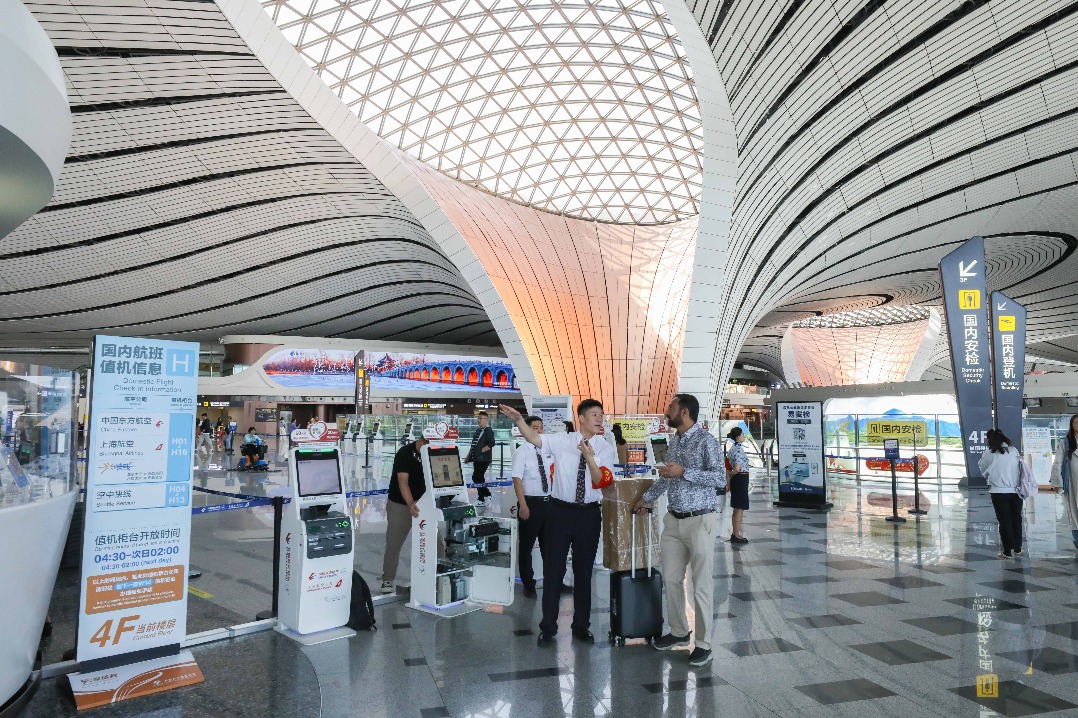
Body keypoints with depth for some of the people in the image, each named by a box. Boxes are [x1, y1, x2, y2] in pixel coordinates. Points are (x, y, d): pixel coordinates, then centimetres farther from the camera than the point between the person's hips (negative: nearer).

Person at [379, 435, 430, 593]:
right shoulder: (404, 453, -19)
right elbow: (403, 481, -28)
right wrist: (410, 504, -42)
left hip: (423, 504, 4)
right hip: (400, 504, -4)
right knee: (393, 543, 0)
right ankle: (388, 579, 10)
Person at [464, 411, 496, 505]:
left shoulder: (488, 430, -9)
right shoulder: (478, 430, 16)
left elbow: (491, 444, -21)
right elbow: (473, 444, 21)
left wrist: (481, 450, -17)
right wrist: (468, 456, 18)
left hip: (483, 459, -9)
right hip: (477, 459, 9)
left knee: (477, 478, -8)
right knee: (478, 478, 11)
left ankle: (482, 499, 1)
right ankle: (487, 494, 22)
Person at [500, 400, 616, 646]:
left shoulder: (606, 449, -1)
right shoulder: (562, 441, -2)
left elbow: (601, 481, -12)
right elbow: (533, 438, -10)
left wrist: (589, 457, -27)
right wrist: (519, 419, -27)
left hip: (588, 513, 1)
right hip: (560, 510, -1)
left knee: (584, 570, 13)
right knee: (553, 569, 5)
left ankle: (581, 626, 29)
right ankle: (548, 627, 19)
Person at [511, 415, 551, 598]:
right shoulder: (521, 452, -10)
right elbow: (517, 479, -16)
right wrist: (523, 505, -22)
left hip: (548, 502, 6)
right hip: (531, 502, -5)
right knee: (526, 545, 6)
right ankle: (528, 585, 20)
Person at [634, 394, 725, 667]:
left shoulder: (706, 440, -11)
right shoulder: (674, 441, 12)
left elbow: (720, 478, -20)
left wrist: (684, 472, -23)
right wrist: (647, 497, 30)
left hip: (699, 520, -7)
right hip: (673, 520, 7)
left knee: (701, 585, 1)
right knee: (671, 579, 13)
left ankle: (703, 644, 12)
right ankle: (679, 631, 29)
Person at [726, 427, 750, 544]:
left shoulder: (732, 449, 11)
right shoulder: (739, 449, -17)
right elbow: (737, 469, -23)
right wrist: (731, 474, -5)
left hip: (735, 480, 9)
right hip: (741, 479, -9)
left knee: (736, 509, 16)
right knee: (740, 509, -2)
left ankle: (734, 534, 23)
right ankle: (736, 536, 2)